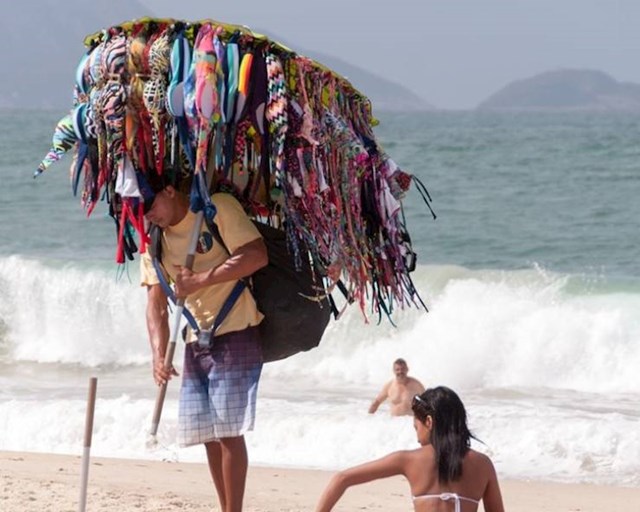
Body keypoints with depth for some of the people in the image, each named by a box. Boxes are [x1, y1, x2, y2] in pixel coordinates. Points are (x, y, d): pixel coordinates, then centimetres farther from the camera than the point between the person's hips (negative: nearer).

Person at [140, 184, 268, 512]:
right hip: (196, 342, 7)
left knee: (228, 430, -12)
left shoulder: (219, 208, -9)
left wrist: (199, 280, -19)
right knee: (208, 434, 6)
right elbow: (156, 304, 4)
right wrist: (159, 355, -11)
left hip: (236, 333, -7)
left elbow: (257, 255, -20)